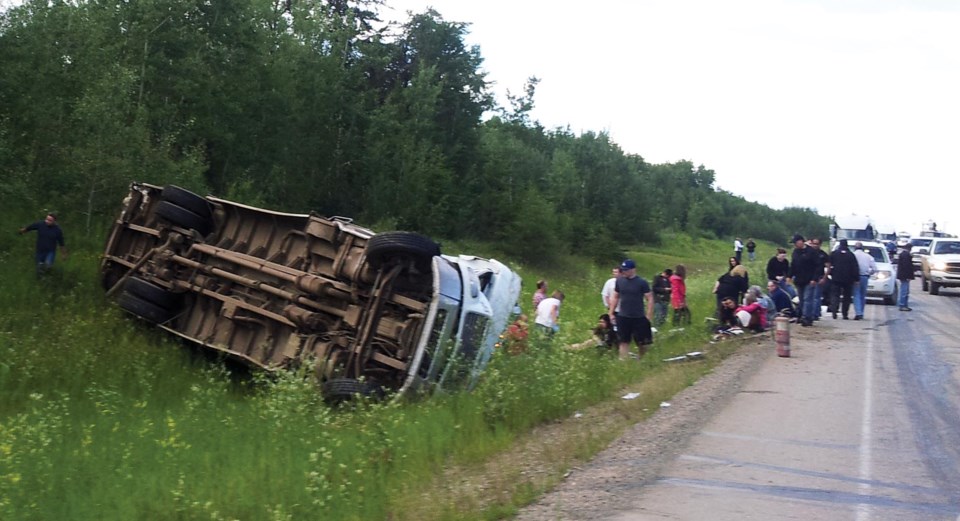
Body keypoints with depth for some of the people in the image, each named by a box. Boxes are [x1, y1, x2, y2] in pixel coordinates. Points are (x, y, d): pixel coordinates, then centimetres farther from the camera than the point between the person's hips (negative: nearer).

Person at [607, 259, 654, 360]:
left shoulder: (642, 282, -8)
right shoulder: (619, 281, 3)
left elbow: (650, 299, -6)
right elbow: (615, 297, 12)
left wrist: (648, 316, -11)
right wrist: (611, 313, 8)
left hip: (639, 318, -3)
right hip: (623, 317, 3)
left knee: (642, 342, 5)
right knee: (624, 341, 2)